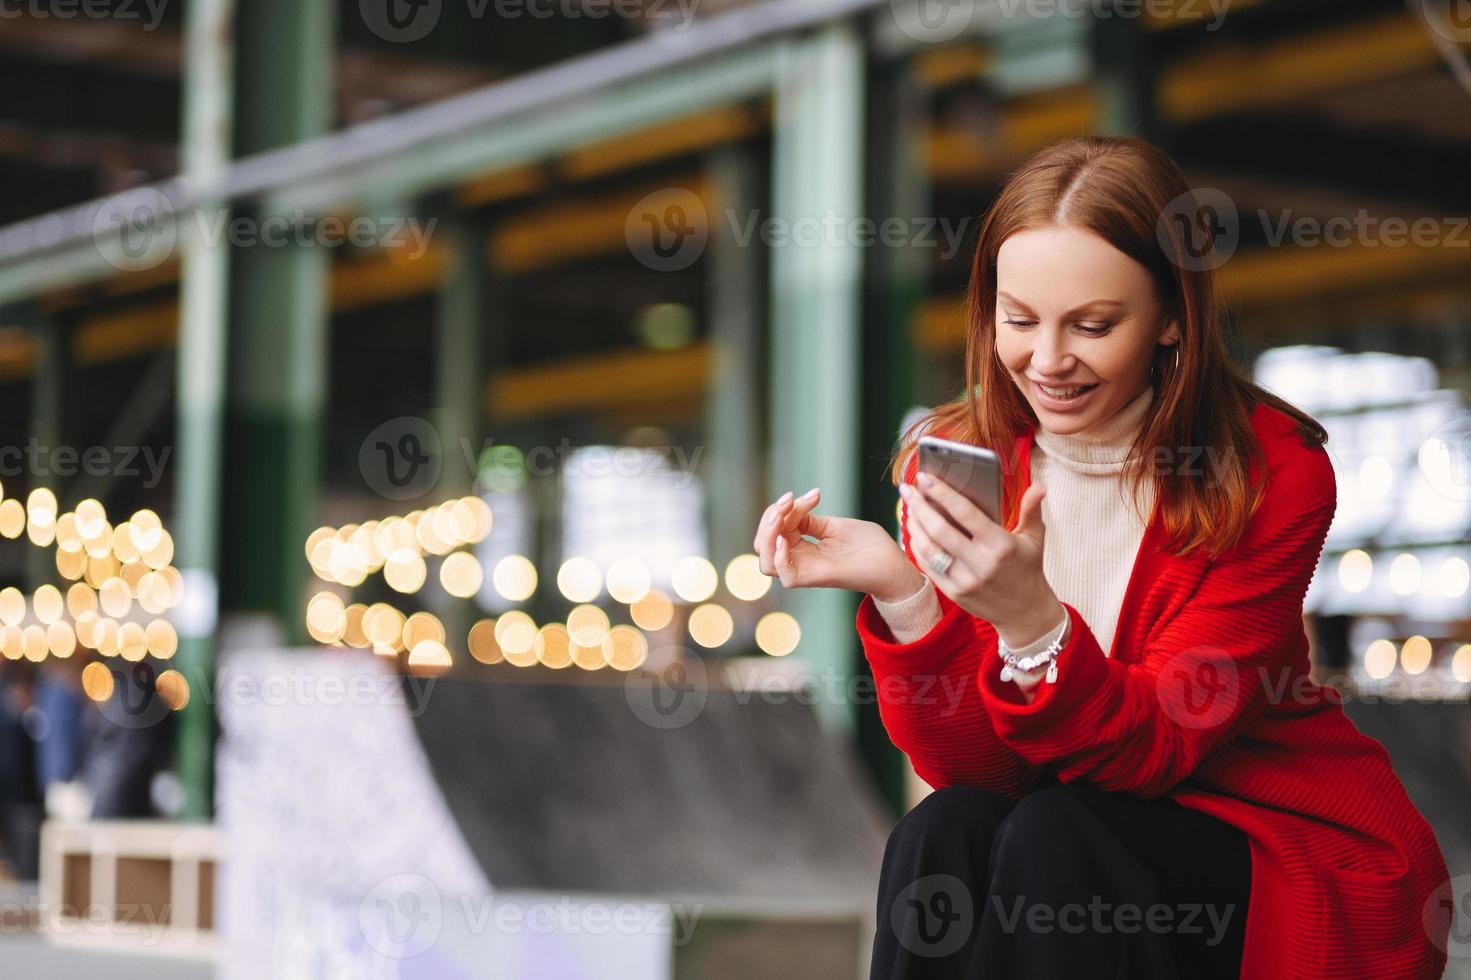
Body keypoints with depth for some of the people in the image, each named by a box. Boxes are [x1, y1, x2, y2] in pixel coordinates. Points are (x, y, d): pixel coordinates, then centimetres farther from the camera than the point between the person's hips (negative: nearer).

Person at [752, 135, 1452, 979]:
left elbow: (1154, 749, -21)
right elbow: (975, 765, -12)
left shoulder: (1272, 473, -14)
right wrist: (902, 597, -29)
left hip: (1296, 853, -3)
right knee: (943, 833, -27)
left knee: (1051, 838, -29)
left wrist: (1032, 626, -39)